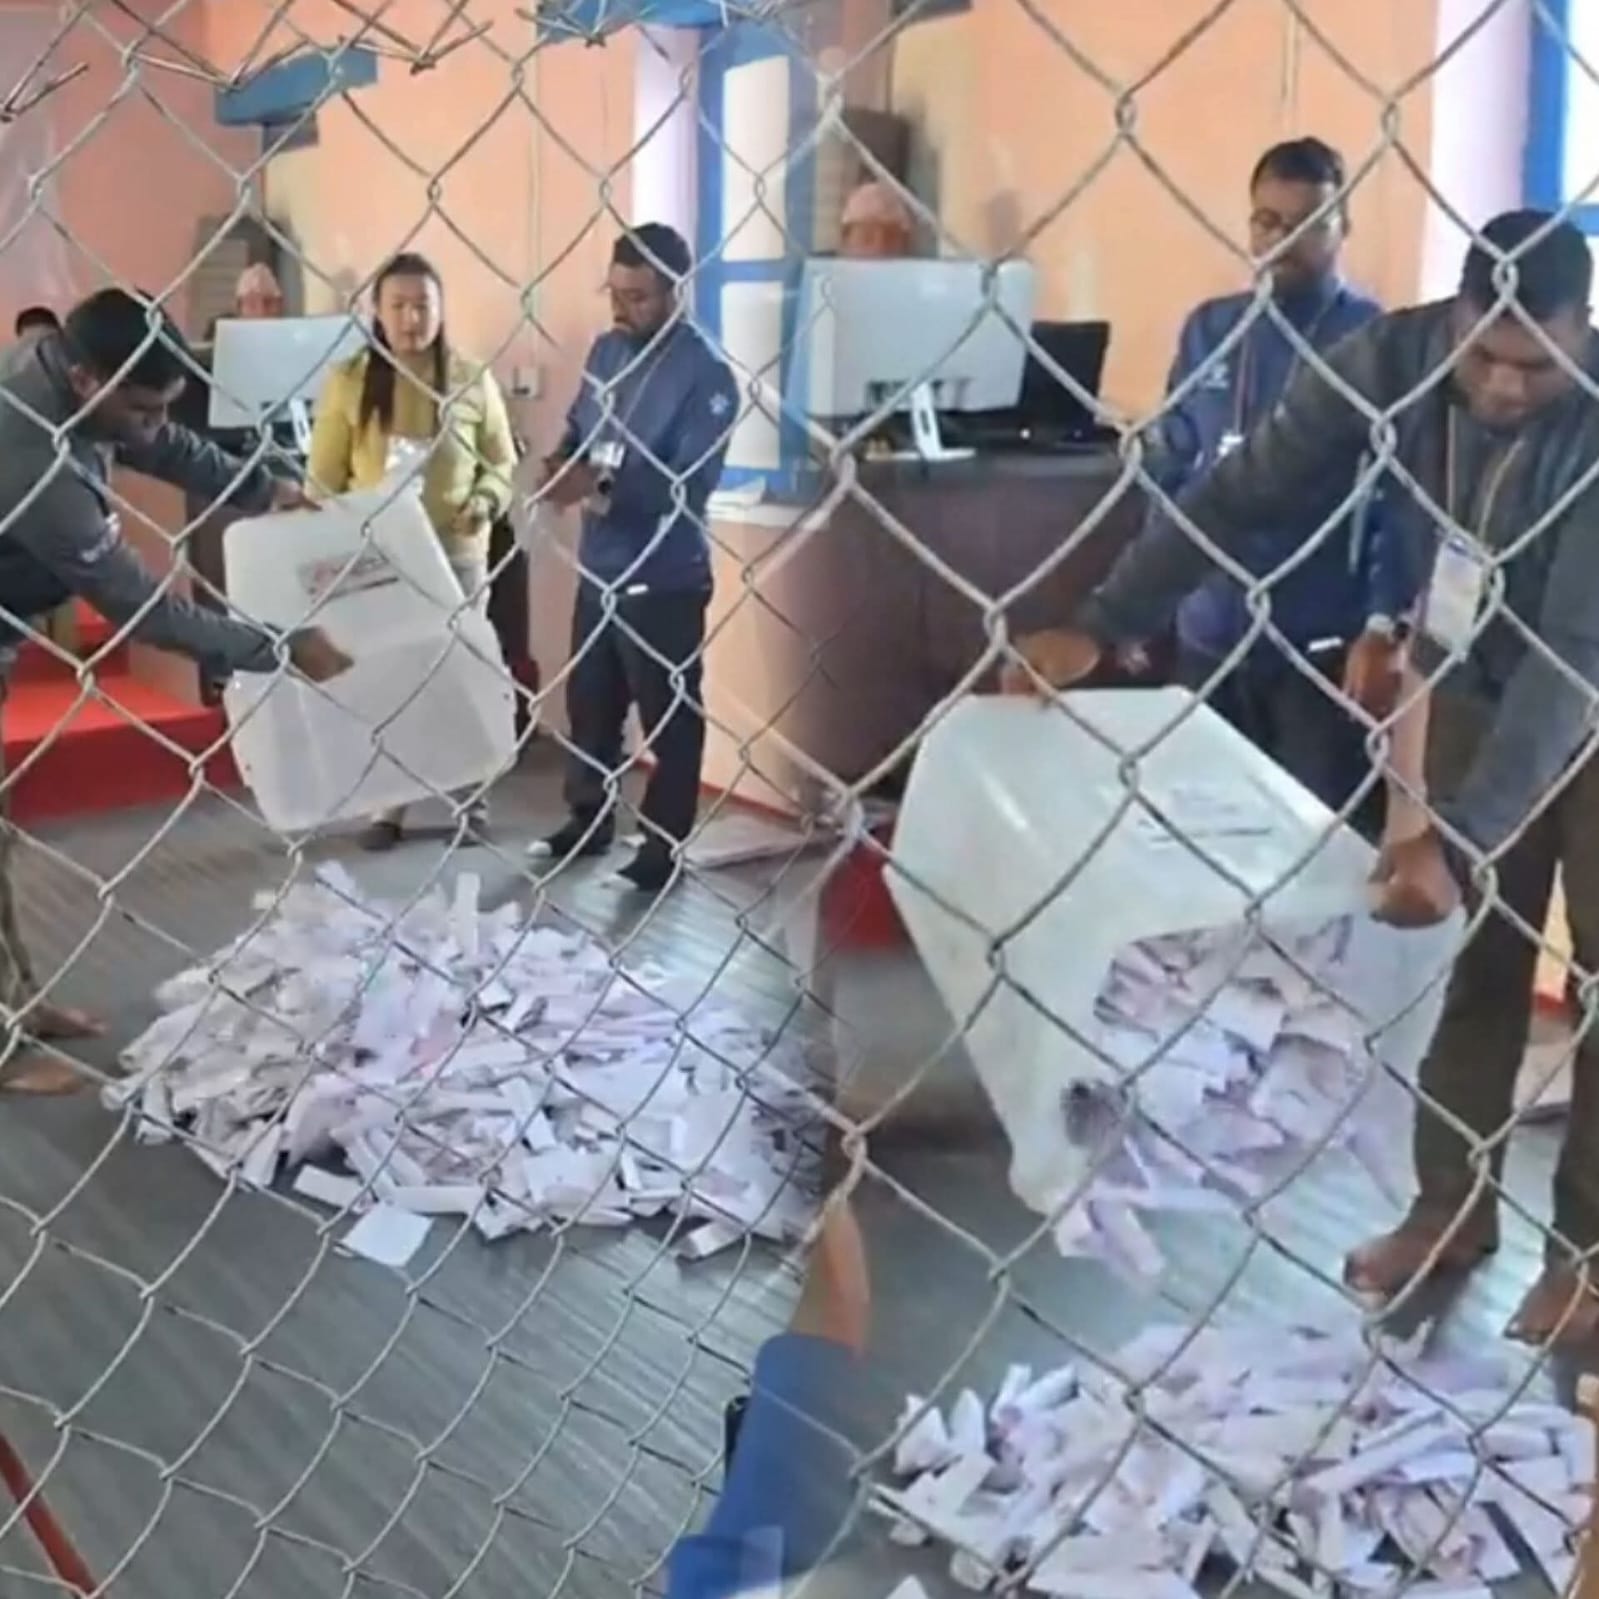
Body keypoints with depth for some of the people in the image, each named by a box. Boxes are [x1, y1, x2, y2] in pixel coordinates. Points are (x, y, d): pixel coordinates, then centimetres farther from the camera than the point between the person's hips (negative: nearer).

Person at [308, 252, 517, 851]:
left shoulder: (472, 380, -1)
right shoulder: (348, 381, -2)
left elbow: (501, 462, 5)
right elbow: (325, 477, 1)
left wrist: (486, 501, -14)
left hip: (457, 553, 0)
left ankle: (471, 801, 22)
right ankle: (388, 807, 17)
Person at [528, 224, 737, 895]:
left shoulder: (706, 376, -17)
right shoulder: (606, 351, 6)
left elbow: (689, 485, -23)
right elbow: (579, 427, 16)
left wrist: (598, 487, -33)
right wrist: (561, 461, -7)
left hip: (664, 580, -7)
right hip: (599, 569, 7)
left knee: (670, 716, 6)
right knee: (588, 702, 18)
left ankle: (663, 849, 19)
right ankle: (588, 820, 36)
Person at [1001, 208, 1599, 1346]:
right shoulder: (1391, 359, -23)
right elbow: (1238, 497, -17)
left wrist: (1459, 836, -44)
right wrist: (1100, 629, -24)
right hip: (1476, 685, 4)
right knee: (1472, 950, 9)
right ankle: (1452, 1207, 21)